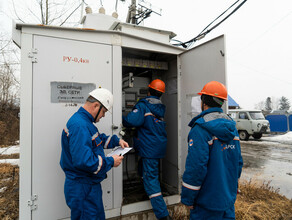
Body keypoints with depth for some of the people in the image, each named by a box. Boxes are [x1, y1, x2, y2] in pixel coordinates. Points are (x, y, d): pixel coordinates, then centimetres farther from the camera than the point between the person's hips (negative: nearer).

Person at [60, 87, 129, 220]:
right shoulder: (79, 126, -27)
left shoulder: (85, 121, 9)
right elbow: (83, 161, -34)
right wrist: (111, 162, -22)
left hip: (90, 184, 11)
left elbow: (98, 139, 25)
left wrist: (116, 141, 10)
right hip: (82, 188, -11)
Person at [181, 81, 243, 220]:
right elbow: (238, 161, 10)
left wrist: (187, 198, -13)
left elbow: (196, 166, -24)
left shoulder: (200, 129, -21)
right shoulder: (232, 127, 4)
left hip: (208, 202, -7)